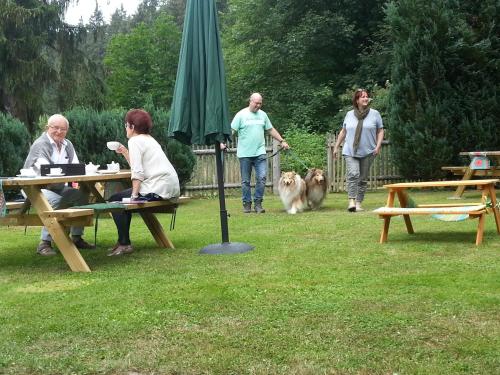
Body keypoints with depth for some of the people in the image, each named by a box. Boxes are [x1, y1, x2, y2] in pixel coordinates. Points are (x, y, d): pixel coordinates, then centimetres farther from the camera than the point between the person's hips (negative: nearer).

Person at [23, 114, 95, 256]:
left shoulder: (68, 145, 11)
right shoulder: (40, 144, -12)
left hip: (58, 187, 7)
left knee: (82, 194, -12)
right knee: (55, 201, -34)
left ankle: (77, 237, -4)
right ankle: (45, 243, -28)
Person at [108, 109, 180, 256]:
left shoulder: (135, 141, -5)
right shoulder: (149, 139, 23)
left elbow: (137, 172, -15)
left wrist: (134, 195, -17)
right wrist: (125, 152, 22)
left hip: (157, 189, -10)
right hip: (171, 187, 10)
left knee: (115, 200, 1)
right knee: (125, 198, 25)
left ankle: (124, 244, 0)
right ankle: (123, 240, 28)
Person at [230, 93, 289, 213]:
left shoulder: (263, 115, 11)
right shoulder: (241, 115, -2)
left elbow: (271, 130, 20)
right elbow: (232, 131, -6)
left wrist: (282, 141, 17)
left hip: (260, 153, 3)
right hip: (245, 154, -3)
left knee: (261, 178, -8)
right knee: (245, 181, 5)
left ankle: (258, 203, 3)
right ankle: (247, 204, 16)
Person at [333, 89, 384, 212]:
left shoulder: (374, 114, 5)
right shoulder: (349, 114, 10)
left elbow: (380, 131, 6)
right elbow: (343, 131, 17)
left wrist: (378, 146, -6)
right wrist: (336, 147, 15)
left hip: (367, 152, 0)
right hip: (350, 151, 0)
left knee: (363, 179, 4)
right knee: (353, 174, -18)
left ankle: (358, 203, 11)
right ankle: (351, 201, -19)